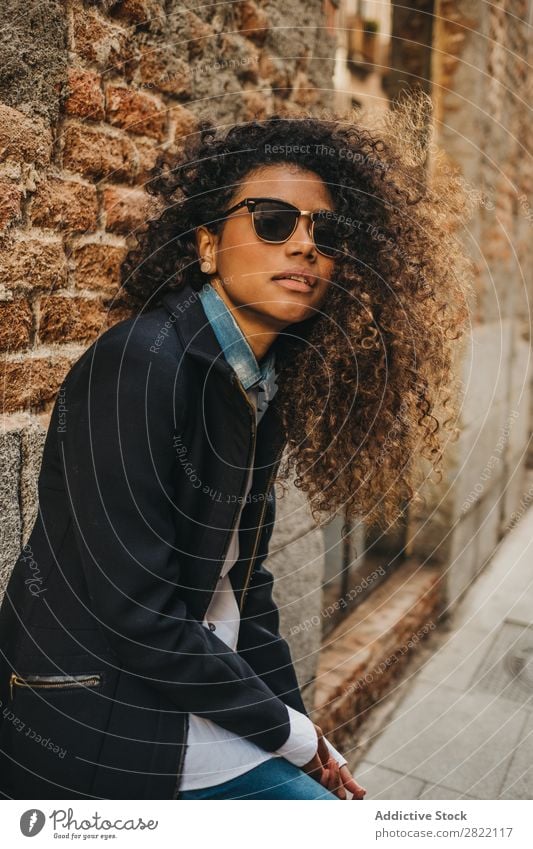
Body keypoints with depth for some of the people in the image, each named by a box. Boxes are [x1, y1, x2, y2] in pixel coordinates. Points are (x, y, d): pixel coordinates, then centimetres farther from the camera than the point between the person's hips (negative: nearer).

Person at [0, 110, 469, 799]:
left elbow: (241, 586, 8)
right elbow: (136, 615, -23)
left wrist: (301, 726, 5)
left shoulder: (267, 389, 3)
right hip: (100, 751, -6)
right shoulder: (138, 365, -21)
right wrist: (294, 732, -10)